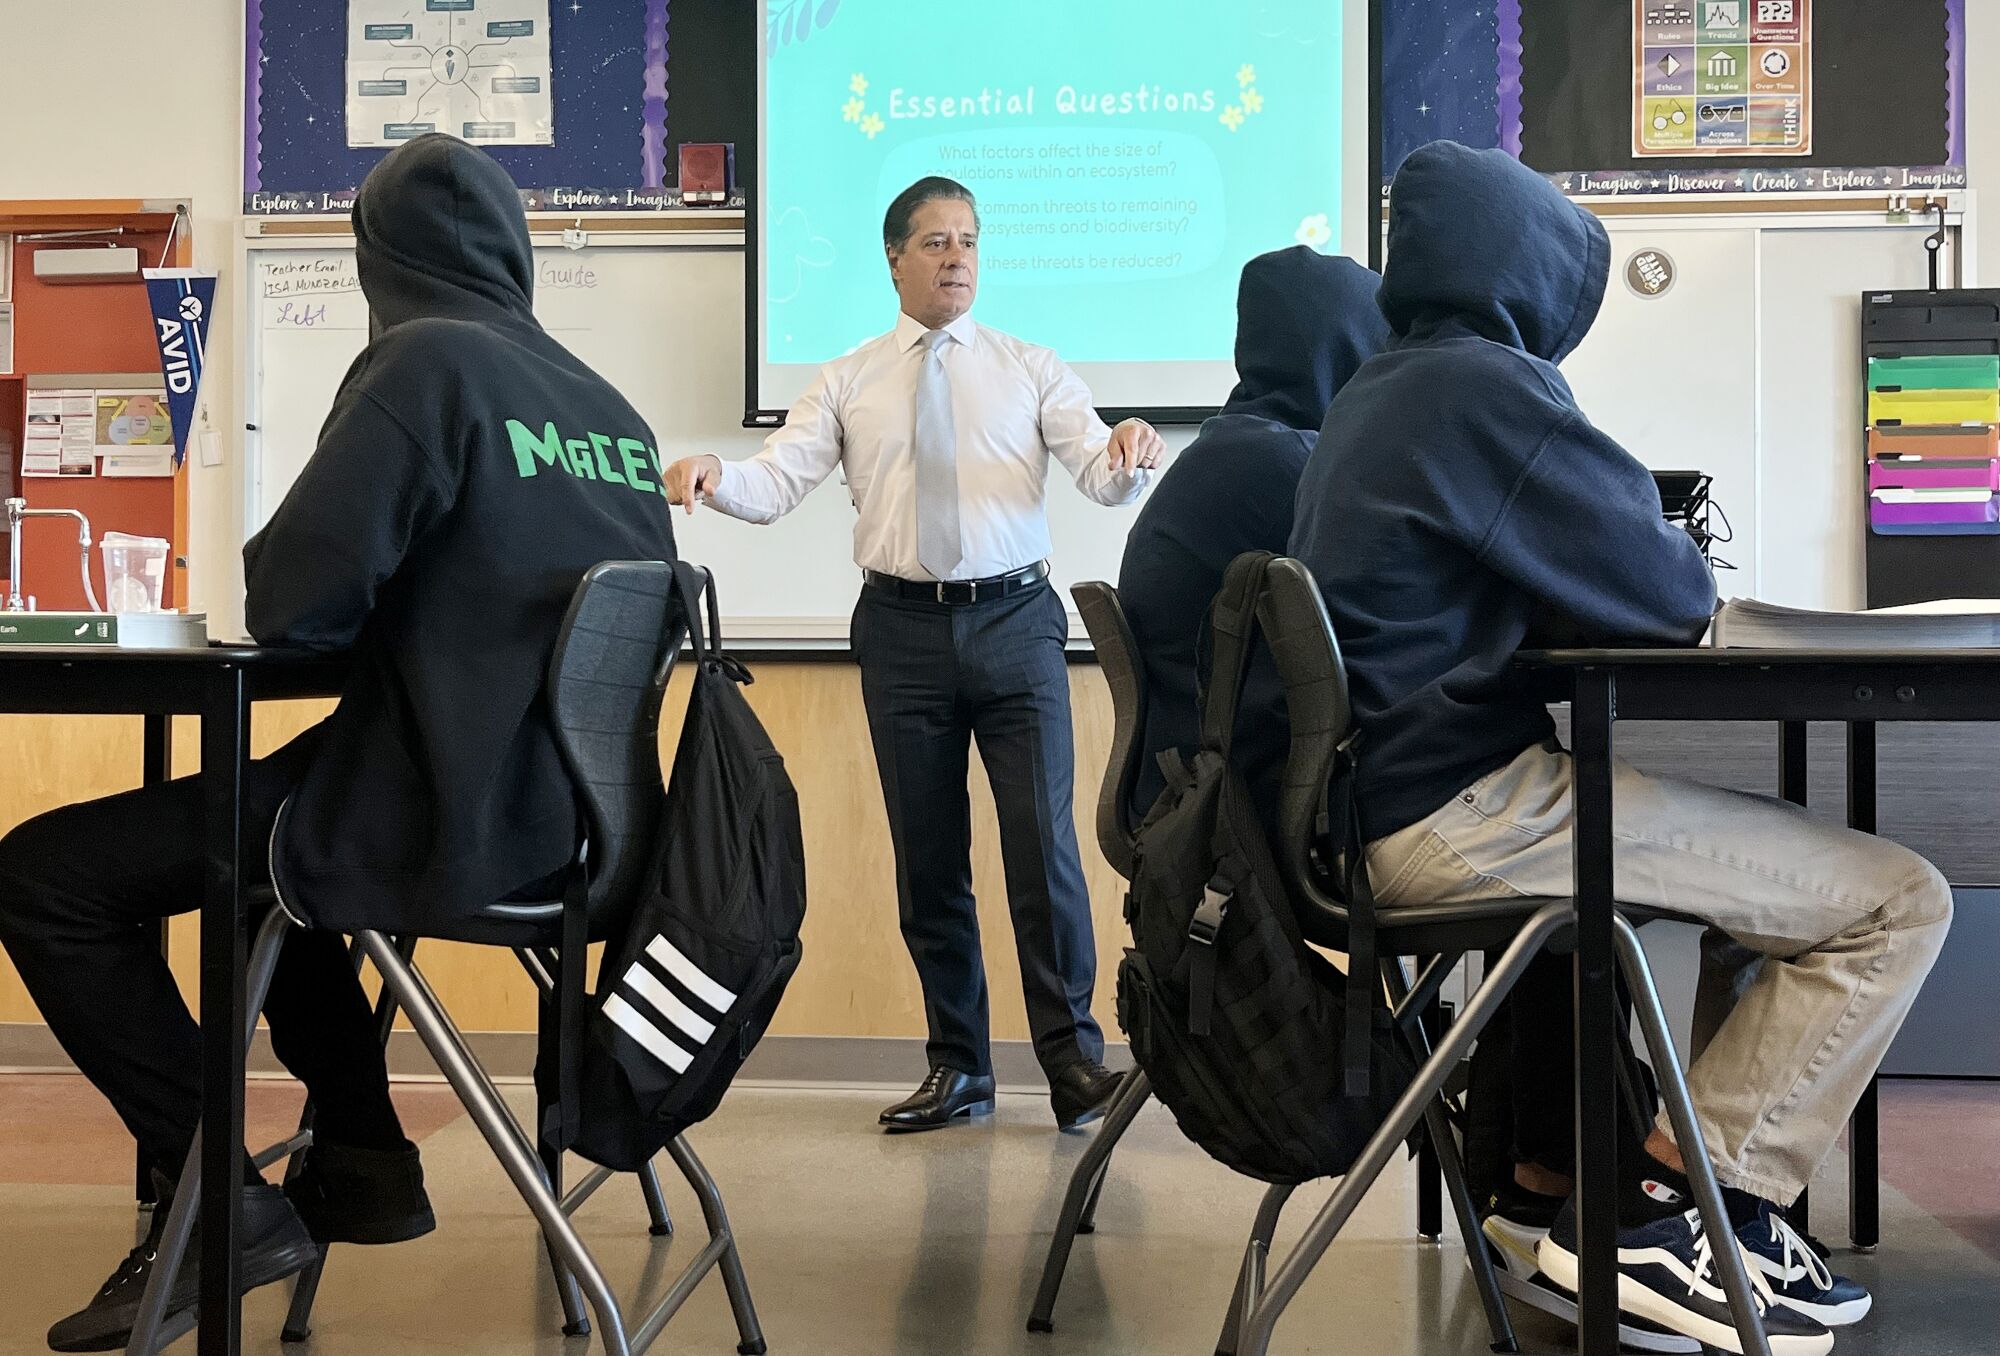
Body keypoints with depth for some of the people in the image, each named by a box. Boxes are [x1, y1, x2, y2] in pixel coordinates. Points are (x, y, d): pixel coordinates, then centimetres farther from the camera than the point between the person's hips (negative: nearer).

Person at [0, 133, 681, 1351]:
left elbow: (296, 600, -19)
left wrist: (269, 573, 6)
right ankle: (361, 1160, 32)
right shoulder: (609, 405, 9)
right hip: (567, 808, 8)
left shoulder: (425, 361, -12)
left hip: (450, 817, -8)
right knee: (264, 829, 33)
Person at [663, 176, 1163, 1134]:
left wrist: (1130, 452, -26)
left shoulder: (1032, 371, 8)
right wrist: (713, 477, -22)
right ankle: (957, 1065, 22)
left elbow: (1105, 479, -4)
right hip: (902, 625, 1)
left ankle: (1073, 1059, 7)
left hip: (1014, 619, -1)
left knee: (1042, 837, -6)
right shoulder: (848, 383, 9)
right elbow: (777, 484, -2)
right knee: (927, 855, 8)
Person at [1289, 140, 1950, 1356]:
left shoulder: (1374, 395, 15)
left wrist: (1633, 570, 6)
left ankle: (1603, 1159, 22)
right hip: (1463, 816, -10)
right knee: (1900, 902, -4)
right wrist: (1678, 565, 10)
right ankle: (1660, 1214, 0)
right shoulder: (1480, 385, -14)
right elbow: (1672, 595, -11)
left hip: (1375, 801, 10)